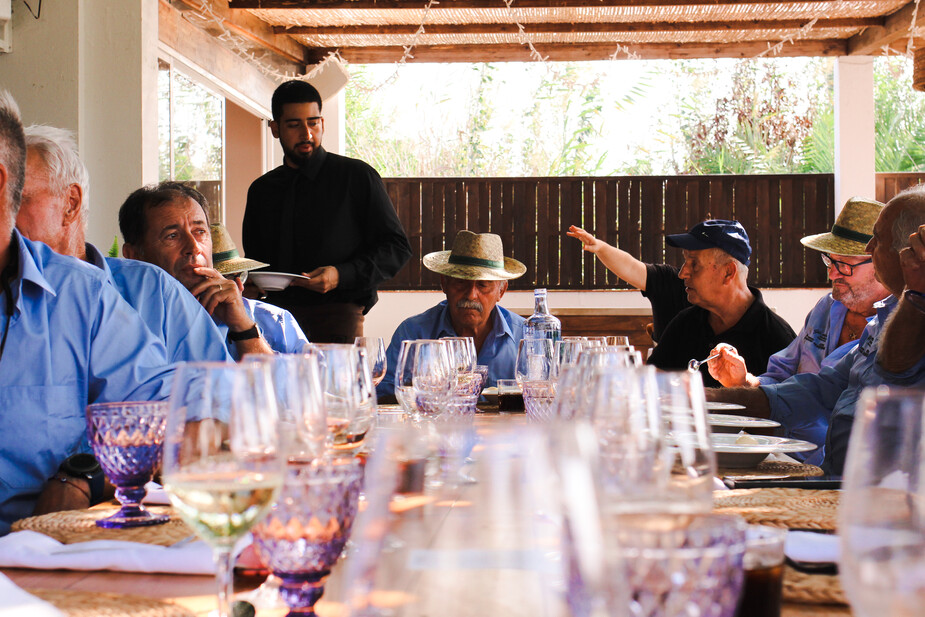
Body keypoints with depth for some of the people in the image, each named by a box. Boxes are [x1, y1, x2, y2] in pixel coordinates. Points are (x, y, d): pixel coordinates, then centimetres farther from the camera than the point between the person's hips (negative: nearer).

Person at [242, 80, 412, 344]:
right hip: (277, 310, 4)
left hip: (338, 312, -4)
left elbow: (397, 248, 3)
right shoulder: (261, 190, 19)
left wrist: (341, 275, -11)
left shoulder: (357, 176, 6)